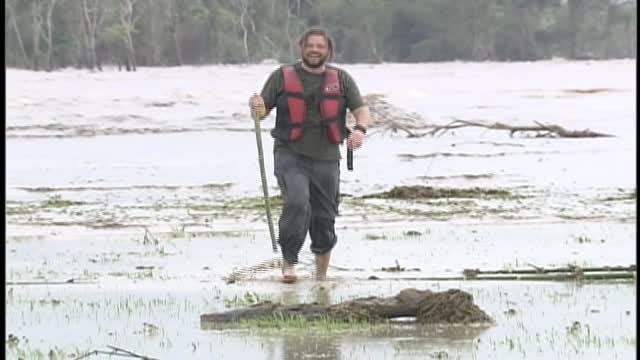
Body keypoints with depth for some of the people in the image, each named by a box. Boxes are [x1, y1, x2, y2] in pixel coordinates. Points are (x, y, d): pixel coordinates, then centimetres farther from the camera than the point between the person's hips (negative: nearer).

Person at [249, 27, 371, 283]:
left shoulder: (341, 79, 9)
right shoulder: (282, 77, 5)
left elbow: (361, 110, 3)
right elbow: (262, 112, 5)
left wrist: (360, 129, -20)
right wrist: (257, 108, -20)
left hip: (326, 158, 2)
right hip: (291, 156, -2)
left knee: (325, 217, 6)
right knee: (297, 204, -25)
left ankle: (322, 274, 22)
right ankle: (288, 262, -16)